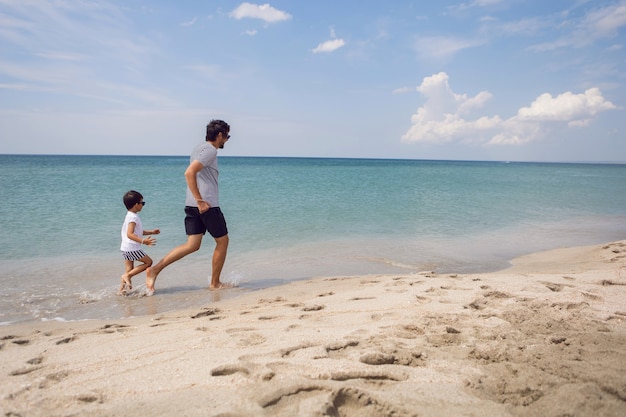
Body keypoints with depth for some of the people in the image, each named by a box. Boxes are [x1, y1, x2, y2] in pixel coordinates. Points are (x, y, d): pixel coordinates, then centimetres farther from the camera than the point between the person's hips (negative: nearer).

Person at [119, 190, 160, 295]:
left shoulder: (129, 216, 16)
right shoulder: (133, 217, -16)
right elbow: (130, 234, -26)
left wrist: (151, 232, 27)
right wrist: (143, 241, -34)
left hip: (125, 248, 10)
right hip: (132, 248, -10)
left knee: (129, 269, 13)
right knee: (148, 262, 0)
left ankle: (121, 290, 13)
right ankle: (127, 275, -4)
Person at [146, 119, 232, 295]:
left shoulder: (199, 148, 20)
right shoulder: (210, 150, -11)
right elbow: (189, 173, -23)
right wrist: (200, 201, -23)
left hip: (192, 205, 9)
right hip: (207, 205, -9)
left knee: (192, 245, 6)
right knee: (222, 241, 6)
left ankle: (154, 270, -2)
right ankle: (215, 283, 15)